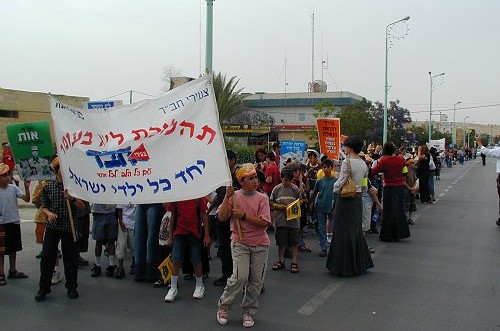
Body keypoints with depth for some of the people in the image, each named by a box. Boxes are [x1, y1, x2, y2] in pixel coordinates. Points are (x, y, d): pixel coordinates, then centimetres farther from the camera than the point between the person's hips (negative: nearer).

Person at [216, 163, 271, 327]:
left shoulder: (262, 198, 0)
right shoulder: (233, 197, 0)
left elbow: (264, 222, -10)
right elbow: (222, 217, -9)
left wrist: (244, 215, -16)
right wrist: (227, 197, -15)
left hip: (260, 244, 2)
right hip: (240, 242, -2)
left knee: (256, 280, 4)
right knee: (240, 277, -13)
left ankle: (248, 312, 21)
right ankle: (223, 307, 9)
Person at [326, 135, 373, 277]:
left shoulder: (347, 162, -16)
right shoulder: (363, 163, 6)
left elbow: (341, 181, -18)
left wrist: (335, 189, 0)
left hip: (345, 200, -7)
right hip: (358, 198, 7)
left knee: (343, 232, 1)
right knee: (357, 230, 17)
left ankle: (344, 266, 5)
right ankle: (360, 264, 24)